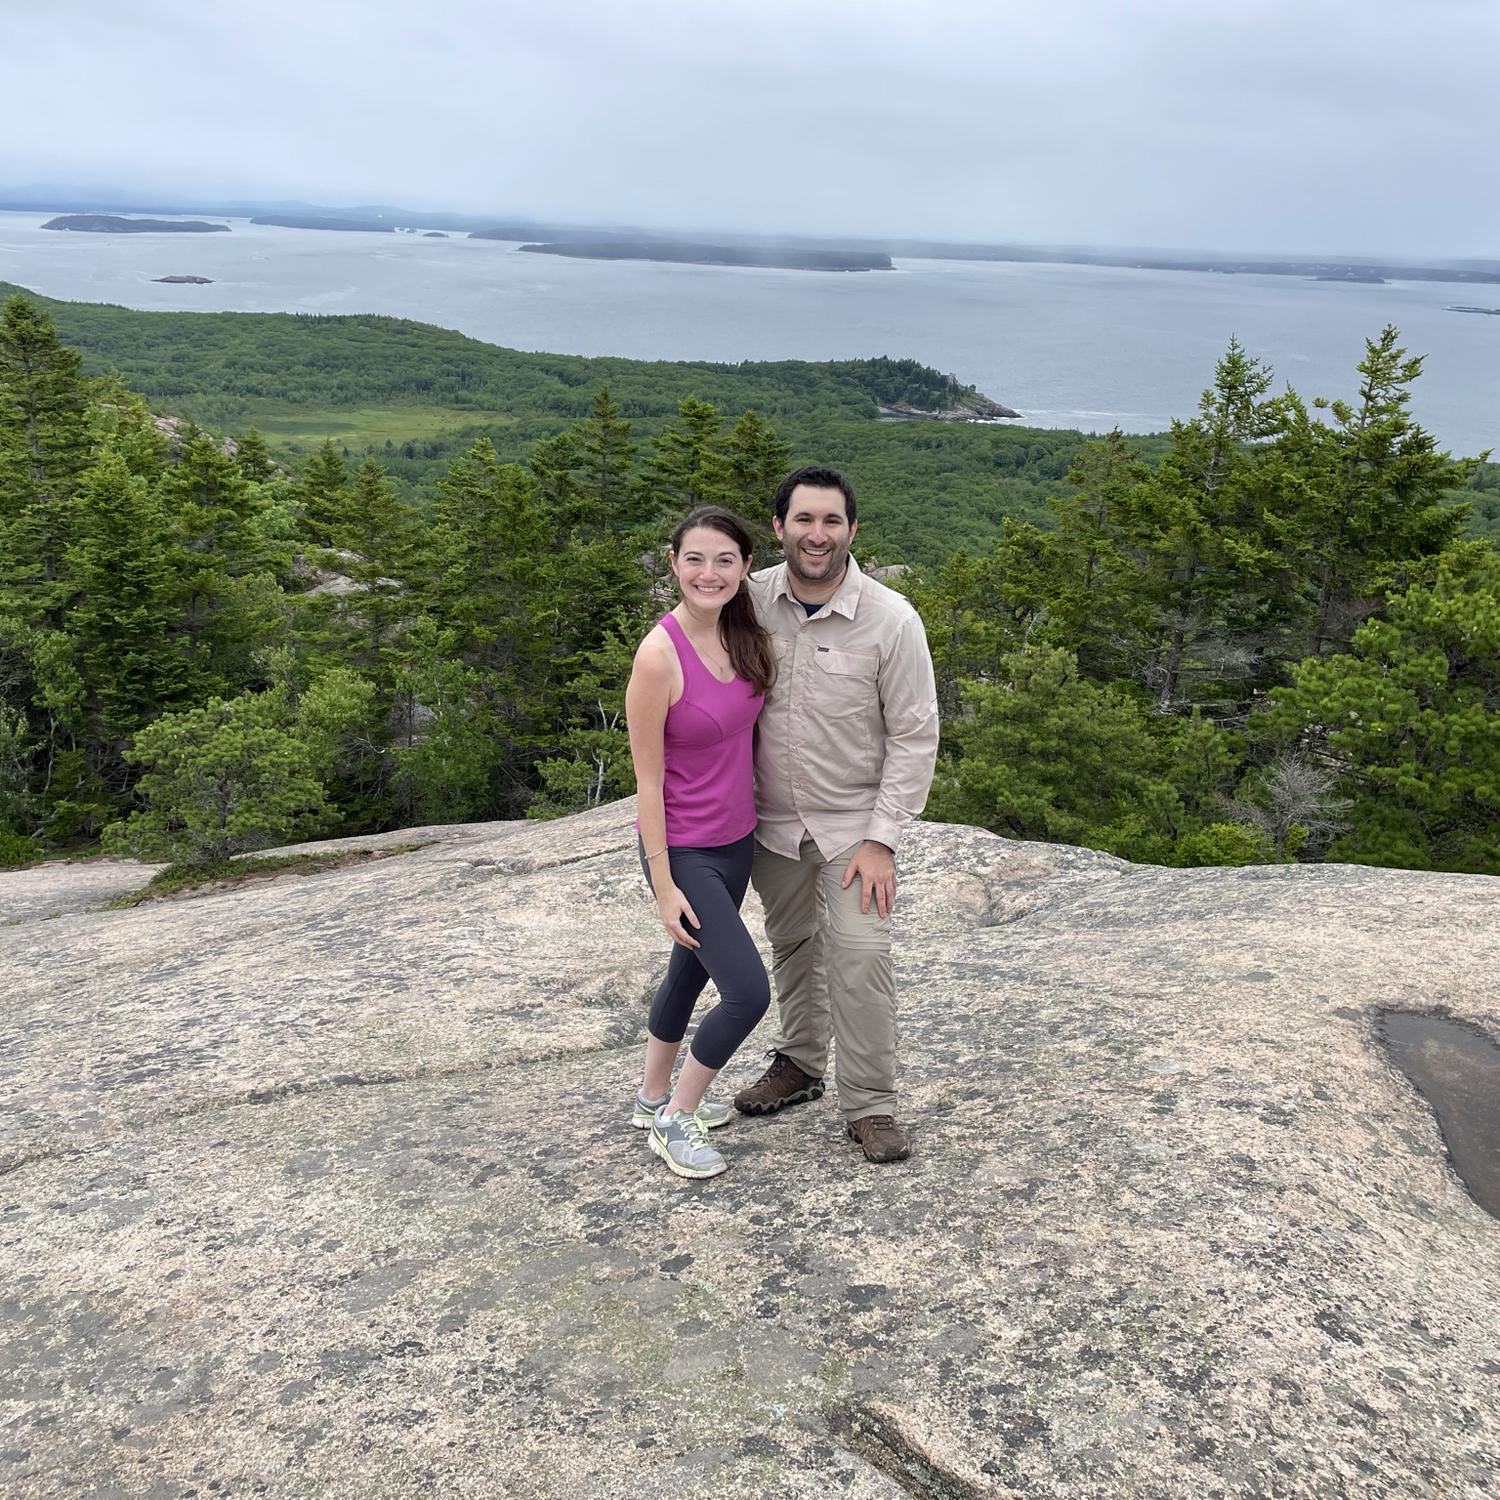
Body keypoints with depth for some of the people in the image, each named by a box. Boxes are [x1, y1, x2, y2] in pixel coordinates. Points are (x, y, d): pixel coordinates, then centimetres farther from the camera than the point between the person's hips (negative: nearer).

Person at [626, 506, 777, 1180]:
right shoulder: (659, 655, -22)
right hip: (685, 851, -7)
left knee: (692, 971, 21)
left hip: (736, 841, 8)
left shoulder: (744, 636, -1)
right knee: (749, 992, -9)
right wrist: (663, 885, -16)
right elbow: (648, 779, -18)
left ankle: (653, 1097, 42)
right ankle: (673, 1120, 13)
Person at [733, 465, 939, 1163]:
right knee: (792, 945, 18)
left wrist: (881, 839, -15)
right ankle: (798, 1064, 39)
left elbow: (915, 737, -12)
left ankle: (870, 1107, 5)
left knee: (859, 954, -11)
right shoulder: (752, 598, -9)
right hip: (772, 817, 4)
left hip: (853, 821, -3)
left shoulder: (891, 620, -18)